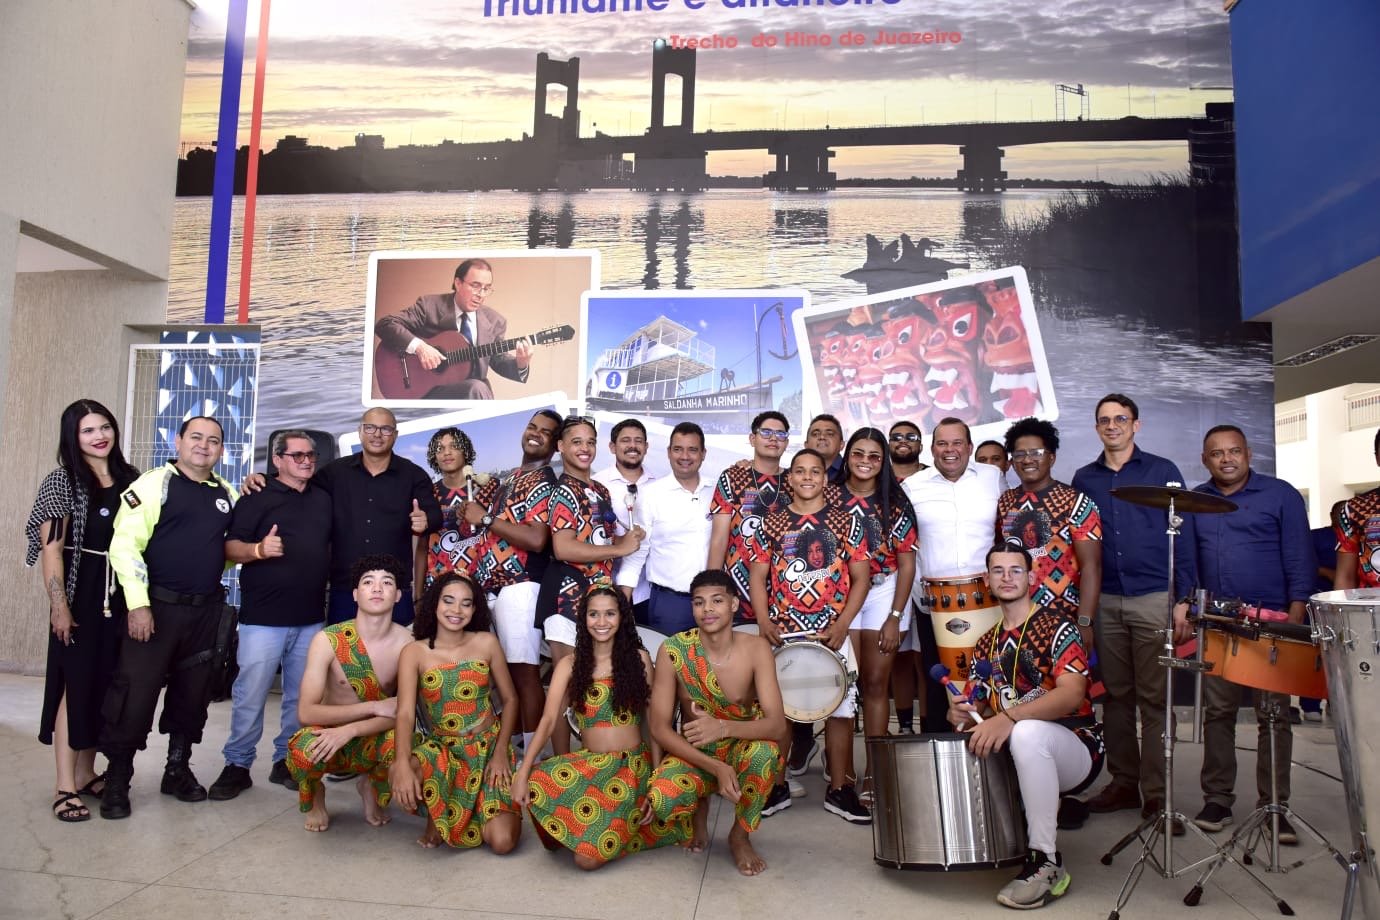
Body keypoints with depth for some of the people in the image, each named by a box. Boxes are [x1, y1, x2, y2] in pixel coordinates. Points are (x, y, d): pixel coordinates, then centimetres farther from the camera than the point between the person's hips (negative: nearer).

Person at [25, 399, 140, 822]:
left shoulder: (130, 478, 9)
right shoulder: (63, 481, -5)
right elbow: (50, 547, -10)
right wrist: (59, 606, -15)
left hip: (121, 595, 5)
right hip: (81, 595, -5)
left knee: (104, 685, 11)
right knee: (76, 685, -1)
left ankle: (86, 773, 24)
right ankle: (65, 787, 7)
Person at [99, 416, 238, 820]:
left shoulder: (226, 493, 11)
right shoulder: (154, 484, -5)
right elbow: (125, 545, -12)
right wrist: (138, 604, -17)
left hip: (206, 609, 5)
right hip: (156, 605, -5)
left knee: (193, 692, 13)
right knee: (135, 691, -2)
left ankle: (178, 770, 28)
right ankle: (117, 781, 15)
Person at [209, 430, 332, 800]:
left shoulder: (323, 499, 13)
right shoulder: (258, 497, -2)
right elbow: (230, 547, -9)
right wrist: (259, 549, -28)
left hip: (311, 619, 5)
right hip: (264, 617, -5)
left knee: (301, 697, 11)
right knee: (250, 695, -1)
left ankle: (286, 761, 23)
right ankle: (237, 765, 13)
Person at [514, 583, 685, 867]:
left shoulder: (639, 659, 0)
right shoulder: (569, 664, 3)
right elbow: (549, 719, -7)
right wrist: (523, 771, -21)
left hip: (633, 765, -2)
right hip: (586, 763, 2)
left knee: (589, 857, -17)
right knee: (536, 786, -29)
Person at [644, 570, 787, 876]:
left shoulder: (756, 649, -16)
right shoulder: (672, 650, -16)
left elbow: (777, 724, -23)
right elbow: (660, 727, -15)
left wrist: (723, 727, -43)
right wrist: (715, 767, -27)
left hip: (741, 751, 0)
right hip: (692, 754, 0)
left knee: (765, 751, -36)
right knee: (663, 802, -32)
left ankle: (740, 835, -4)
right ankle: (699, 809, 10)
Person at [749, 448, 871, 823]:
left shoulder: (846, 521, 4)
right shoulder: (771, 523, 6)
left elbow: (860, 578, 2)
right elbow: (758, 576, 5)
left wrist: (842, 625, -9)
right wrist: (764, 622, -9)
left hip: (832, 633, 0)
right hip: (781, 633, 1)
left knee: (840, 707, 3)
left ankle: (839, 789, 17)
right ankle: (776, 785, 21)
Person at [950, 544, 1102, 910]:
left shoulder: (1056, 626, -10)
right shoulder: (986, 644, 9)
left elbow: (1072, 694, -25)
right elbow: (978, 707, 12)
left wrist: (1008, 718, -38)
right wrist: (963, 715, -14)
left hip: (1075, 750, -6)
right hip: (1013, 757, 7)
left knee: (1027, 732, -38)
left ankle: (1046, 863, -24)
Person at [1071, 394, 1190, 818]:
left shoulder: (1163, 472, 4)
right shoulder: (1084, 479, 12)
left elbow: (1182, 535, 1)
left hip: (1154, 599, -3)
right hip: (1104, 602, 3)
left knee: (1155, 698, 0)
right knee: (1115, 696, 8)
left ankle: (1157, 794, 7)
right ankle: (1124, 781, 18)